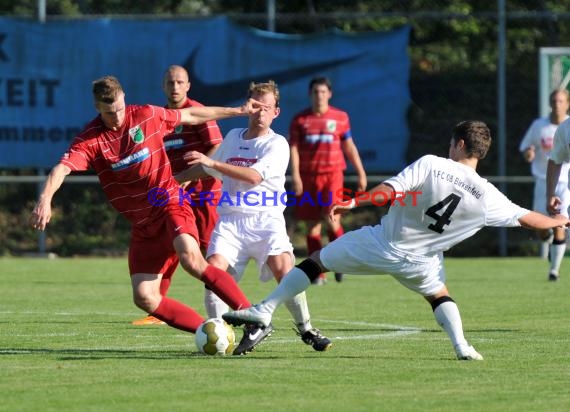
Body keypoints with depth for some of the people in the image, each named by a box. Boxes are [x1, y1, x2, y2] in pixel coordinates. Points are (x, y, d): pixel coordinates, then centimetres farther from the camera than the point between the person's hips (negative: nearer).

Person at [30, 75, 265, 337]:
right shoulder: (89, 140, -8)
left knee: (190, 258, -32)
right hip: (142, 224, 3)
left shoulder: (147, 116, -3)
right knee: (144, 297, -9)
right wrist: (45, 199, -45)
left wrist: (239, 111, 21)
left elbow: (191, 116, 13)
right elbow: (62, 168, -24)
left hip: (170, 204, -3)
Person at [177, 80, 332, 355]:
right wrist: (178, 178, 41)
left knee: (284, 269, -24)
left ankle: (306, 329, -6)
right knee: (214, 269, -21)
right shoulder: (232, 137, 17)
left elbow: (254, 176, -16)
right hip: (230, 219, 4)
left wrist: (212, 162, -19)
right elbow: (208, 168, 35)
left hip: (265, 219, -4)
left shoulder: (277, 145, 0)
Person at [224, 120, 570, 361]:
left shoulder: (430, 165, -15)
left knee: (317, 261, 13)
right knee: (439, 294, 30)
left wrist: (353, 203, -11)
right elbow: (527, 218, 2)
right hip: (419, 260, 2)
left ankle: (265, 310, 8)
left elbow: (389, 192, -21)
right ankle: (462, 346, 7)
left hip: (380, 243, -2)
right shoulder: (487, 197, -7)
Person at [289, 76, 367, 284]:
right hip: (308, 175, 1)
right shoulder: (300, 119, 5)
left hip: (332, 174, -1)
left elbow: (349, 146, 14)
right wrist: (295, 175, -9)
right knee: (312, 225, 2)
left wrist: (361, 173, 13)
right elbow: (294, 148, 2)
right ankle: (318, 273, 8)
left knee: (331, 218, -19)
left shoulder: (340, 117, 7)